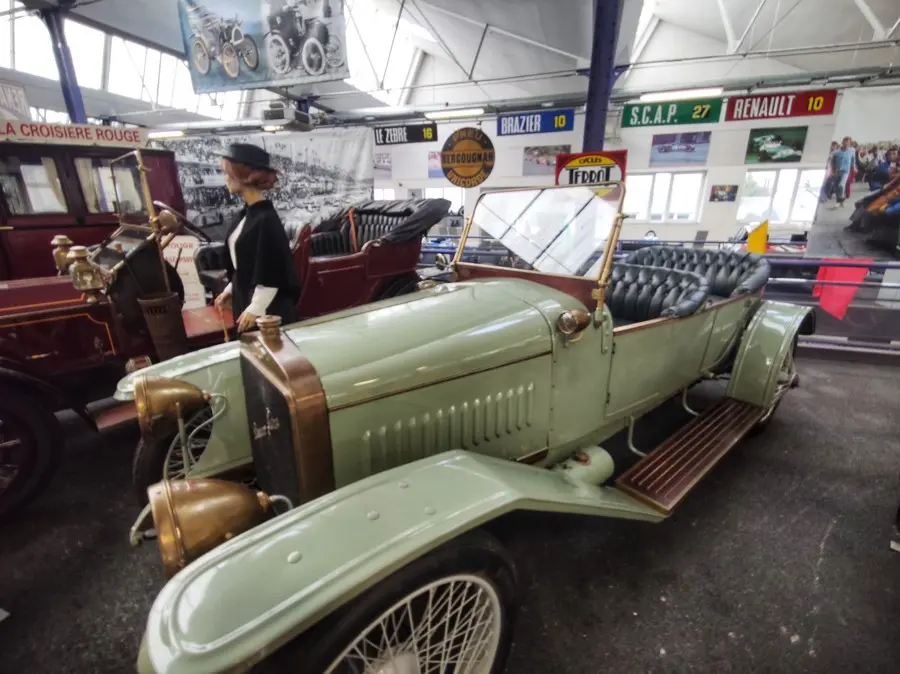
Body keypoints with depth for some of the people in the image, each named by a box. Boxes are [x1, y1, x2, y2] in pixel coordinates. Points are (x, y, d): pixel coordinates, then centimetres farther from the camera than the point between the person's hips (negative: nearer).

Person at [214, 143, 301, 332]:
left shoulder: (266, 219, -19)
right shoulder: (246, 214, 6)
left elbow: (271, 273, -20)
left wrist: (256, 309, -18)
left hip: (267, 310, -8)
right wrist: (230, 289, 18)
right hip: (245, 299, 9)